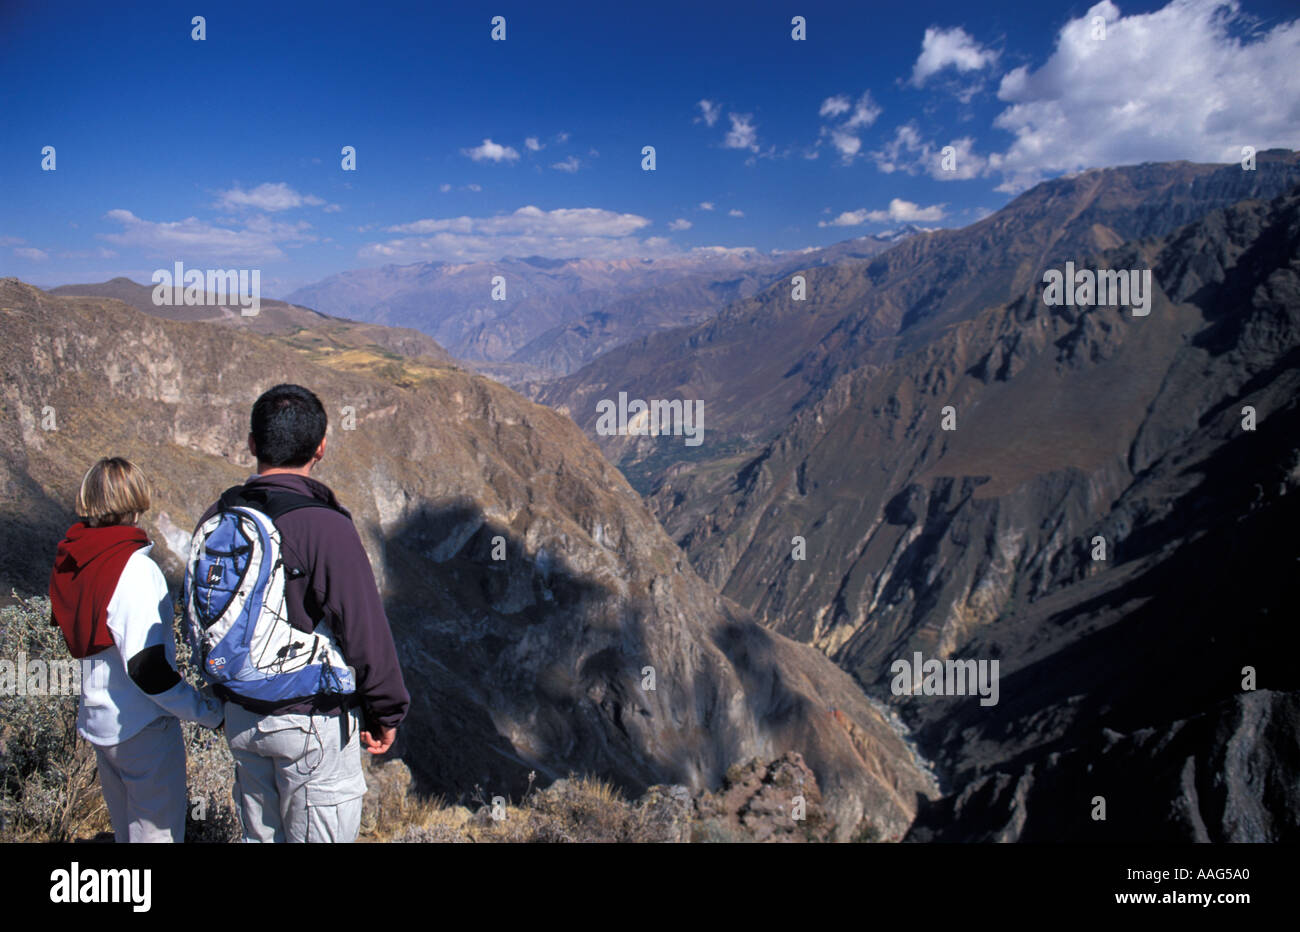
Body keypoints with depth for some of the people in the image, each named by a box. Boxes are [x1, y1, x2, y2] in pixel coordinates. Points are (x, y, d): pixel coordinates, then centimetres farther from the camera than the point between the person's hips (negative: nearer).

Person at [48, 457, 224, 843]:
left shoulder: (74, 562, 1)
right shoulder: (135, 569, -24)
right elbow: (146, 669, -28)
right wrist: (210, 712, -19)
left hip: (98, 720, 8)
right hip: (143, 725, -8)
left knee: (126, 828, 23)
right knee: (159, 831, 6)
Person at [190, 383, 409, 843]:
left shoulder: (217, 519, -1)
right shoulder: (327, 528, -23)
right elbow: (366, 633, -20)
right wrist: (386, 713, -5)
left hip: (241, 719, 7)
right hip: (314, 723, -6)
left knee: (259, 836, 21)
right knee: (317, 836, 8)